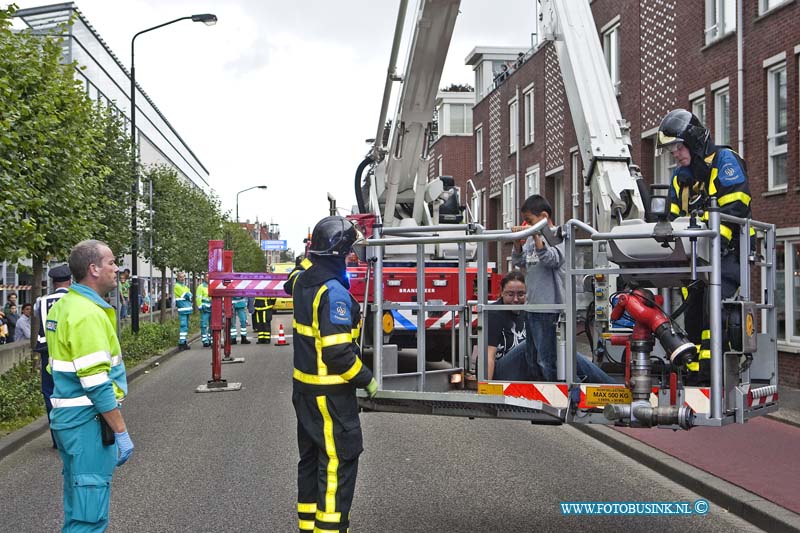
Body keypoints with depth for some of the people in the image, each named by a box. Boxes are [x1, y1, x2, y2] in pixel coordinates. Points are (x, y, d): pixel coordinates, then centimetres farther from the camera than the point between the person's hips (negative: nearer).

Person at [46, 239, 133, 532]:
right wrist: (121, 432, -19)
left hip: (65, 417, 10)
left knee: (78, 503, 20)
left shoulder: (61, 307, 11)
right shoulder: (88, 313, -19)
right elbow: (97, 384, -23)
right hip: (88, 420, -10)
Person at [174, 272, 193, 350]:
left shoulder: (184, 286, 20)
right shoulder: (177, 286, -7)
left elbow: (190, 295, 9)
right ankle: (181, 343, -12)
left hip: (187, 309, 9)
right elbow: (186, 295, -15)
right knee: (183, 326, -12)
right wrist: (188, 295, 3)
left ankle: (184, 342, 21)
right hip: (182, 309, -9)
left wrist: (188, 295, -9)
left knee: (186, 326, 14)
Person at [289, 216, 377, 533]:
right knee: (338, 462, -4)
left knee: (311, 458, 18)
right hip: (331, 393, -9)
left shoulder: (302, 281, 5)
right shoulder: (333, 292, -23)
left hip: (305, 388, 9)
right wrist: (367, 380, -13)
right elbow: (338, 352, -26)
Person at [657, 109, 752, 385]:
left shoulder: (724, 160, -5)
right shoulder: (680, 175, 19)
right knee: (693, 315, 5)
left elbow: (734, 209, -15)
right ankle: (695, 372, 9)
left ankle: (709, 370, -24)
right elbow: (675, 217, 19)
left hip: (727, 250, -8)